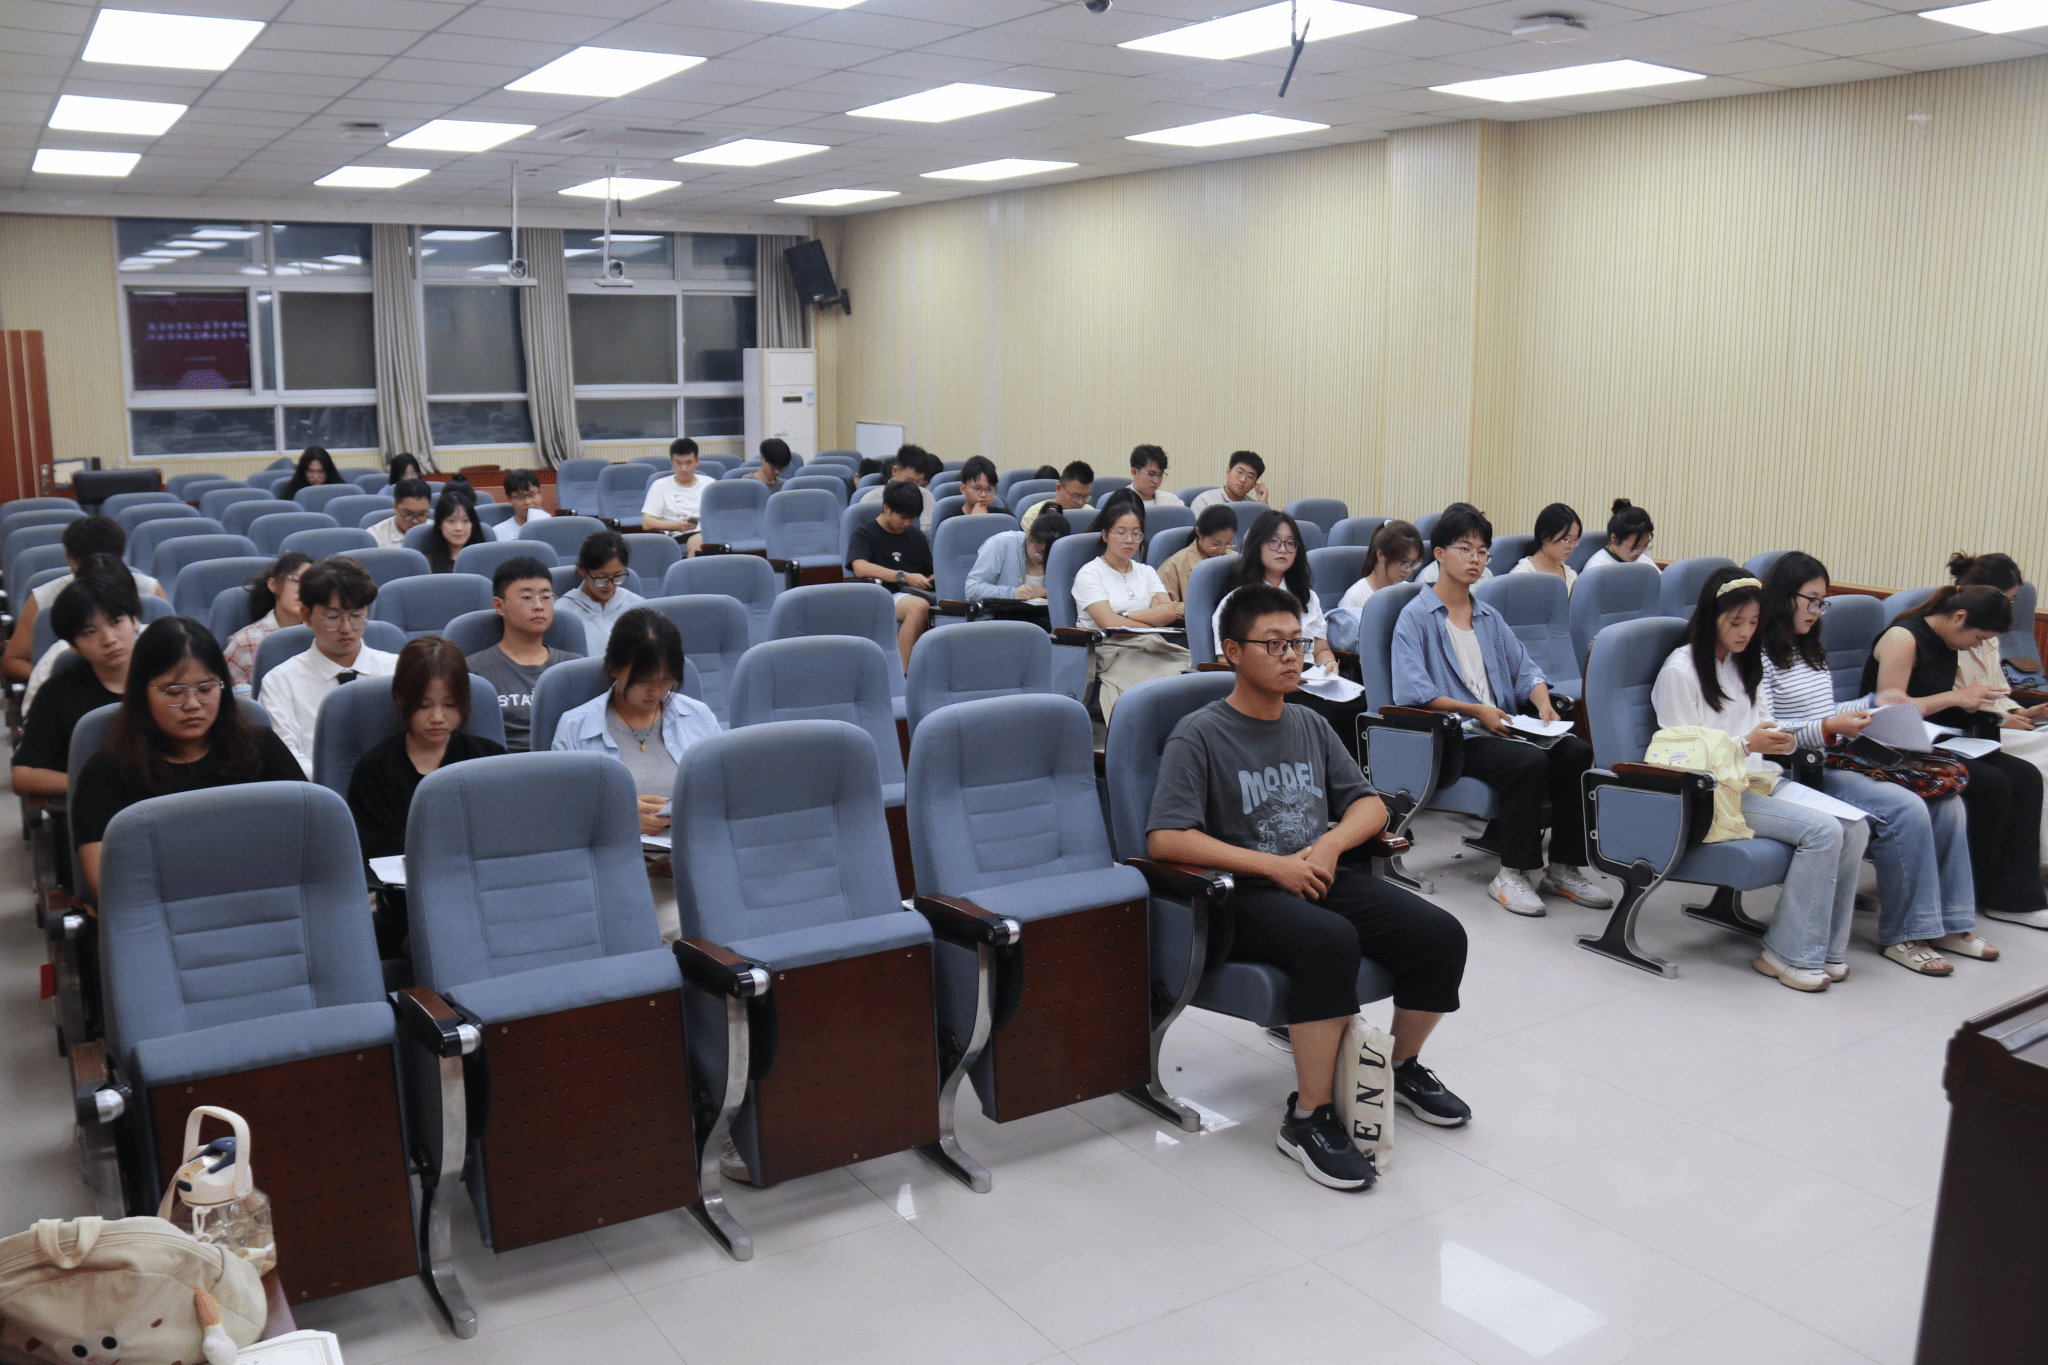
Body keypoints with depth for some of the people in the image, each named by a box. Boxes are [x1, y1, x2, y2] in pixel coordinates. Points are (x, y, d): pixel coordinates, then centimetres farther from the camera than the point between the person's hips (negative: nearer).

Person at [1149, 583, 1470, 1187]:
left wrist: (1330, 844, -7)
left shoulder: (1311, 726, 16)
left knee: (1441, 934, -14)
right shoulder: (1199, 736, -5)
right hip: (1245, 896, -6)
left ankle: (1403, 1067, 15)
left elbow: (1370, 804, 17)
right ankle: (1307, 1116, -21)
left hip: (1326, 877, 6)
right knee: (1331, 941, -36)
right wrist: (1273, 865, -18)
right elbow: (1164, 839, -15)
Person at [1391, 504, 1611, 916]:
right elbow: (1412, 691, -12)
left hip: (1503, 727, 7)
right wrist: (1476, 710, -16)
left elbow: (1524, 668, 19)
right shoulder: (1415, 616, 0)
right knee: (1531, 761, -31)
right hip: (1451, 737, -6)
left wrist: (1543, 702, -4)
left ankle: (1563, 867, -10)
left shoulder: (1489, 617, 24)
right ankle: (1513, 873, -19)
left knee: (1576, 750, -19)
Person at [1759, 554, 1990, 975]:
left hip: (1839, 761, 9)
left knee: (1947, 801, -8)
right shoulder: (1760, 655, -7)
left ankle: (1948, 923, 0)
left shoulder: (1812, 651, 22)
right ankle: (1903, 935, -14)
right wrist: (1828, 729, -24)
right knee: (1907, 810, -25)